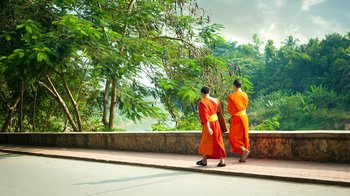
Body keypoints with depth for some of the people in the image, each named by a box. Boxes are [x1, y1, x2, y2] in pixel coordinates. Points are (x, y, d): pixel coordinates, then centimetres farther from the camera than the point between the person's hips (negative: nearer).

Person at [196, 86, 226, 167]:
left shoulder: (202, 103, -18)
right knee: (218, 142, 10)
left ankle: (204, 161, 25)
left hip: (208, 124, -5)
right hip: (216, 122, 5)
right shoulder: (215, 100, 1)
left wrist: (208, 128, -24)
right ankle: (222, 161, 7)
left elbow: (205, 117, -23)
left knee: (206, 142, 12)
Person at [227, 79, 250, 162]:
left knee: (233, 137, 6)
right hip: (244, 117, 6)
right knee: (243, 136, 12)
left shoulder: (231, 96, -14)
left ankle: (244, 150, -12)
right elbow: (245, 105, 13)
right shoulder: (245, 95, 2)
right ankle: (243, 157, 15)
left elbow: (230, 109, -7)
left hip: (236, 118, -6)